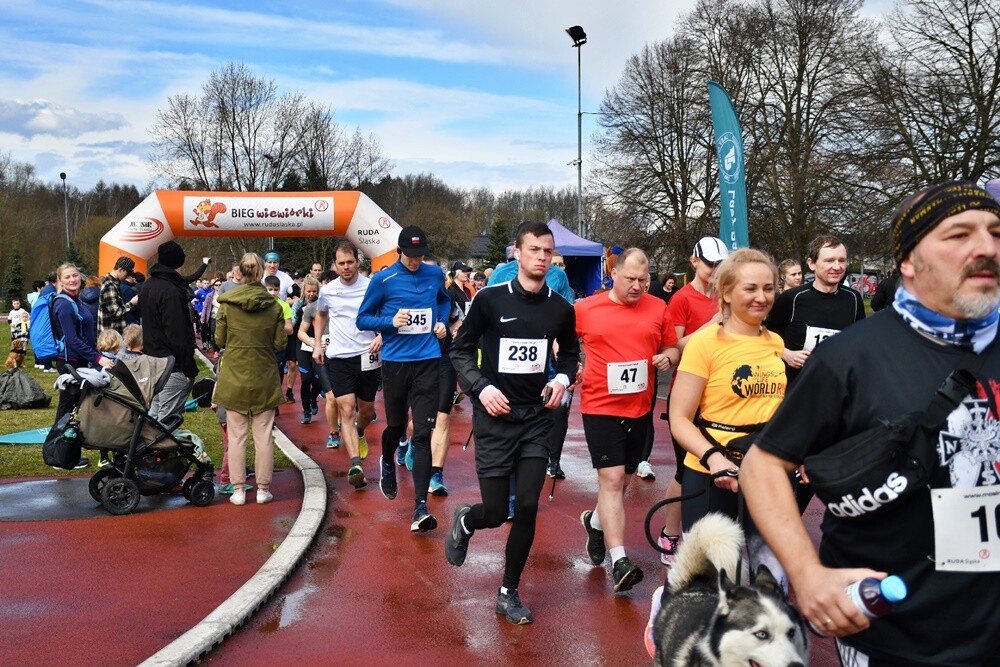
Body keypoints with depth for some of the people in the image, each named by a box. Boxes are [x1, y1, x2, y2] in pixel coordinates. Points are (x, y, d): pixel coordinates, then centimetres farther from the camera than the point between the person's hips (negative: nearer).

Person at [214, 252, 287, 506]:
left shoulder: (227, 304, -7)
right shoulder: (273, 306, -6)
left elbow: (220, 340, -1)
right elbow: (280, 343, -4)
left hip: (234, 376, 0)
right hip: (264, 377, 0)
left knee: (236, 435, 8)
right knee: (263, 435, 8)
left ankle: (238, 490, 11)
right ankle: (263, 489, 13)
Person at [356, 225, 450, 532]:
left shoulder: (434, 275, 5)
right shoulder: (382, 280, -4)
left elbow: (445, 299, 26)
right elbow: (362, 320, 2)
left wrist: (442, 322, 8)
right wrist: (391, 322, -15)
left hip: (427, 362, 1)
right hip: (395, 362, -1)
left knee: (422, 434, -7)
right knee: (396, 425, 15)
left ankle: (421, 507, -8)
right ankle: (387, 464, 50)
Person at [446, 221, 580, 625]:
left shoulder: (561, 309, 2)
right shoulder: (490, 300, -8)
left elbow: (570, 353, 18)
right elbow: (461, 351, 0)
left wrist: (562, 379, -2)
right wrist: (481, 388, -15)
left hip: (536, 418, 3)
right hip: (495, 418, -2)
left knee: (527, 508, -3)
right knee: (495, 513, -1)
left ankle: (509, 593, 16)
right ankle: (465, 521, 38)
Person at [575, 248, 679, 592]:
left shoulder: (658, 308, 2)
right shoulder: (585, 309, -4)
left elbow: (673, 347, 12)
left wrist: (667, 357, -10)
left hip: (640, 408, 4)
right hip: (601, 407, -4)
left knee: (622, 479, 16)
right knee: (611, 478, -10)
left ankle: (595, 521, 45)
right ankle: (619, 562, -8)